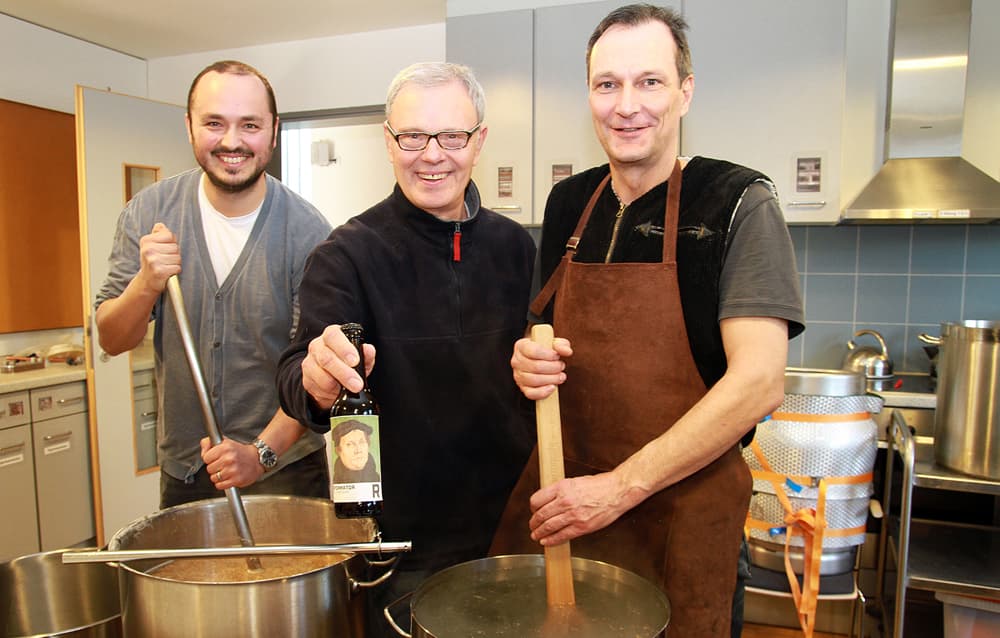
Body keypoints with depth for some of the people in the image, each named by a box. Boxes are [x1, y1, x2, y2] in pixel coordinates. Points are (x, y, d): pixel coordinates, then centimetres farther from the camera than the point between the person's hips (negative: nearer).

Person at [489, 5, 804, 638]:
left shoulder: (738, 202, -11)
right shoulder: (568, 202, 5)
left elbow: (758, 381, -18)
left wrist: (621, 487, -19)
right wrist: (528, 361, -8)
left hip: (683, 505, -4)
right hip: (560, 489, 5)